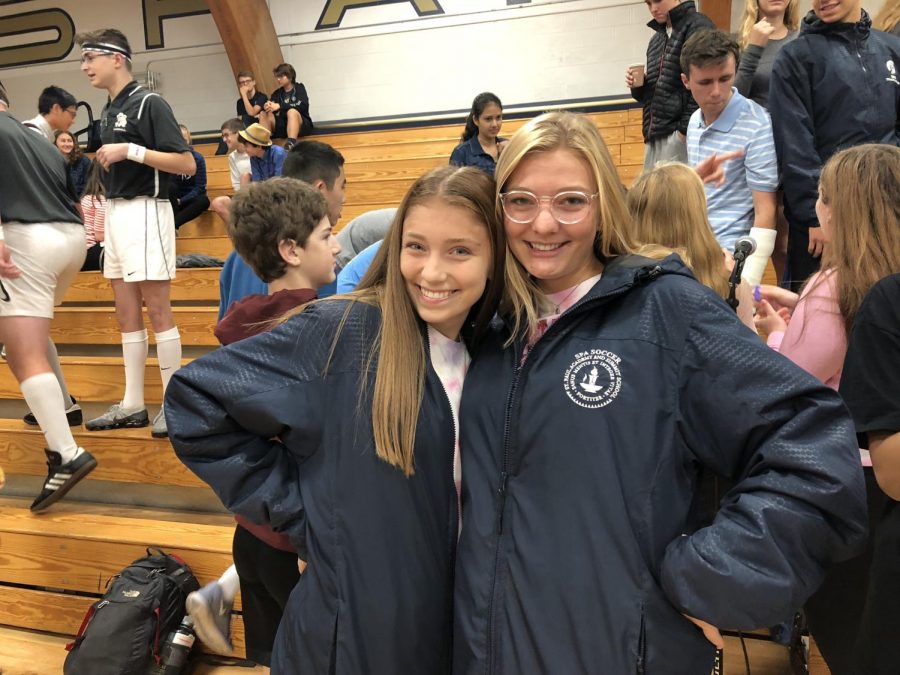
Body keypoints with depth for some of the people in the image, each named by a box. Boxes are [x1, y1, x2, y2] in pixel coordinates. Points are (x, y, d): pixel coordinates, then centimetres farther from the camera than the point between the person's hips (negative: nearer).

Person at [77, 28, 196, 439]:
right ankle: (132, 405, 16)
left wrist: (131, 151, -19)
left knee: (157, 311, -6)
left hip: (144, 210, -9)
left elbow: (187, 164, -15)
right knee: (126, 315, 9)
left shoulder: (149, 103, -8)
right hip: (115, 212, 9)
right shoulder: (108, 112, 17)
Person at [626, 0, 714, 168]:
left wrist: (685, 129, -17)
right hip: (655, 136, 8)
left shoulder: (698, 27, -3)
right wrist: (638, 86, 4)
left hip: (679, 135, -8)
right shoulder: (656, 39, 21)